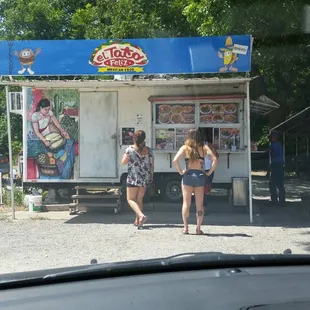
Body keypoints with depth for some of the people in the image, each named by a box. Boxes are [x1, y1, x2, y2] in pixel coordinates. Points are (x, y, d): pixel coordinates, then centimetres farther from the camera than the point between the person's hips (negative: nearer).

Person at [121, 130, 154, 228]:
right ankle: (137, 221, 18)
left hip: (133, 178, -4)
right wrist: (151, 178, 18)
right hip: (146, 179, 5)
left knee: (131, 199, 4)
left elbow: (123, 162, -5)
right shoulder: (148, 150, 2)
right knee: (139, 199, 15)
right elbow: (152, 165, 7)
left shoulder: (130, 149, -10)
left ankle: (141, 215, -18)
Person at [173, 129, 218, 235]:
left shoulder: (185, 148, 0)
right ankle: (198, 228, 6)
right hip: (200, 176, 1)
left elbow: (175, 160, -12)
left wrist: (180, 172, -3)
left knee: (186, 203, 6)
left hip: (188, 175, -1)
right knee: (199, 204, 7)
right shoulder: (204, 148, 3)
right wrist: (209, 173, -1)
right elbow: (215, 160, -7)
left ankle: (185, 227, 4)